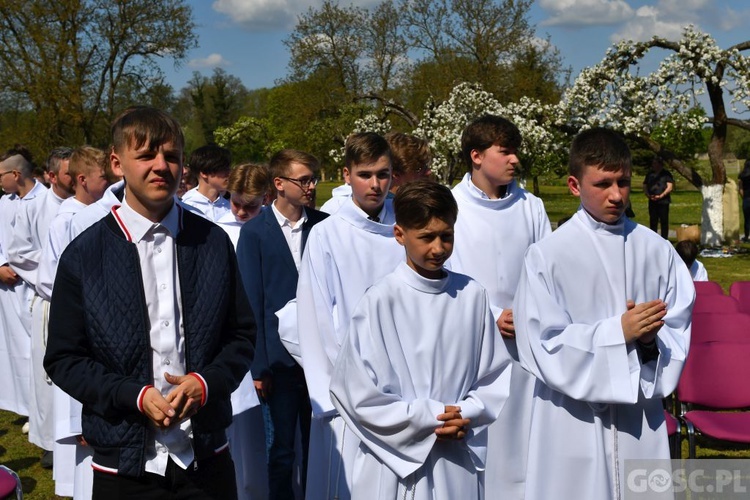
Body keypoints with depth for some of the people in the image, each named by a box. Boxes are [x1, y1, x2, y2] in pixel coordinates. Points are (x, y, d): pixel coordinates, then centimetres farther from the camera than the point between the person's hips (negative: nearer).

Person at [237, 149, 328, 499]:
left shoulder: (324, 226, 3)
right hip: (281, 355, -2)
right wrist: (258, 365, -5)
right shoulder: (255, 231, -1)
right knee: (282, 448, 8)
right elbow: (252, 301, -2)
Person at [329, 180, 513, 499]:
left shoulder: (472, 295, -1)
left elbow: (497, 375, 5)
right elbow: (357, 392, -10)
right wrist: (432, 418, -10)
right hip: (396, 464, -2)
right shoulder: (381, 301, -10)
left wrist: (467, 416, -10)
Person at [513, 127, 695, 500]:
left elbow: (679, 329, 6)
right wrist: (619, 332, -17)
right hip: (574, 420, -3)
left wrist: (650, 341, -16)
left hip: (641, 414, 3)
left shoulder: (657, 251, 1)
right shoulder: (547, 255, -9)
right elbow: (542, 346, -10)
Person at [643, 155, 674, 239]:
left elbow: (670, 187, -5)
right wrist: (648, 195, -6)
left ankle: (664, 239, 3)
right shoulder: (650, 174, 14)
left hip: (663, 201, -4)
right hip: (652, 201, 4)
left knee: (664, 221, -2)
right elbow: (645, 186, 13)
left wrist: (661, 196, -16)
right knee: (653, 221, 6)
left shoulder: (666, 174, 2)